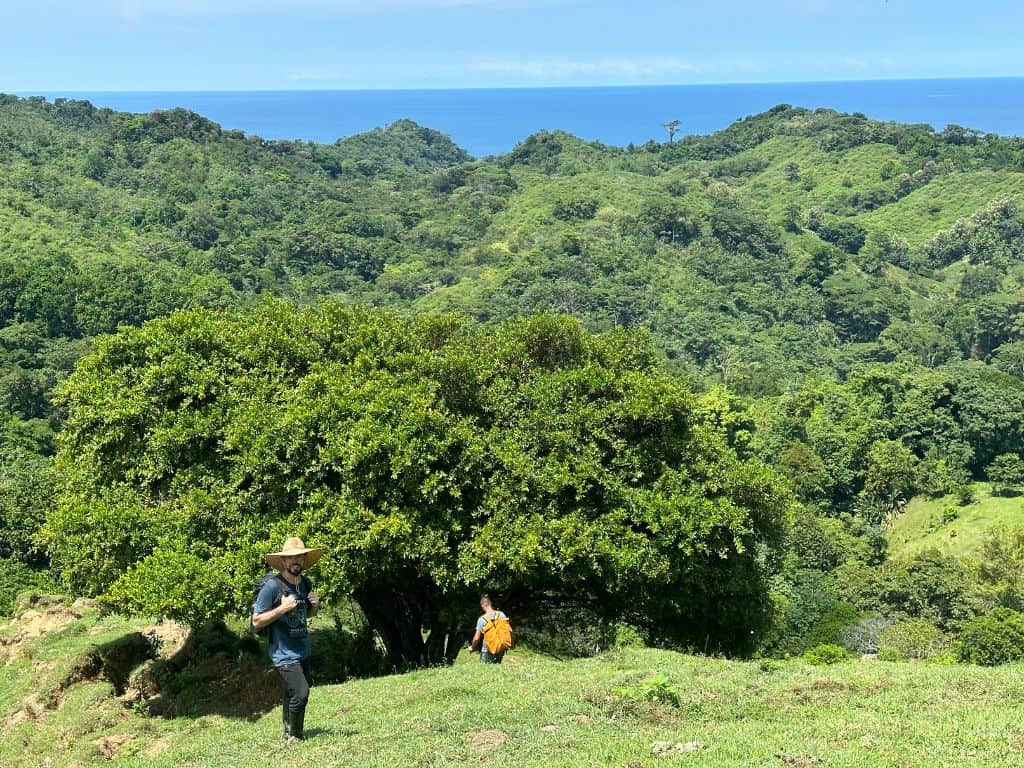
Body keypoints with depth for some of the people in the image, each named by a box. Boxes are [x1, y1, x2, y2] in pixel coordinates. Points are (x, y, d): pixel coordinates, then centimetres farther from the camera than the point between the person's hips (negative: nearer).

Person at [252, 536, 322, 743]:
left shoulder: (305, 583, 7)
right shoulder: (272, 586, -15)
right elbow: (256, 621, -13)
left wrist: (315, 605, 1)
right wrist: (282, 608, -23)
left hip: (303, 651, 7)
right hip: (284, 653, -7)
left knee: (292, 694, 12)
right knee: (300, 693, -15)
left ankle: (289, 733, 26)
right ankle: (294, 736, 4)